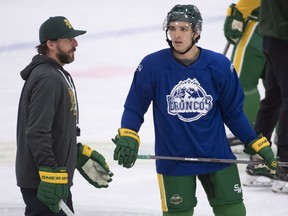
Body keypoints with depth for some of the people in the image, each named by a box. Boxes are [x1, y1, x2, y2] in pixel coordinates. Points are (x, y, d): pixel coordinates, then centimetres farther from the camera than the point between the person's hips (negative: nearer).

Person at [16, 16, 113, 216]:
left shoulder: (58, 76, 17)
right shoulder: (47, 79, -18)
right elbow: (37, 133, -25)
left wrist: (82, 156, 22)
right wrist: (51, 174, -28)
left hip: (56, 179, 11)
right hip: (42, 183, -11)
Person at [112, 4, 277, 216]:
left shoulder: (219, 65, -7)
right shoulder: (152, 65, -12)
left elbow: (233, 112, 4)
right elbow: (134, 108, -2)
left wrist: (258, 144, 3)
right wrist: (127, 137, -18)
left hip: (216, 155, 2)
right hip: (172, 158, -2)